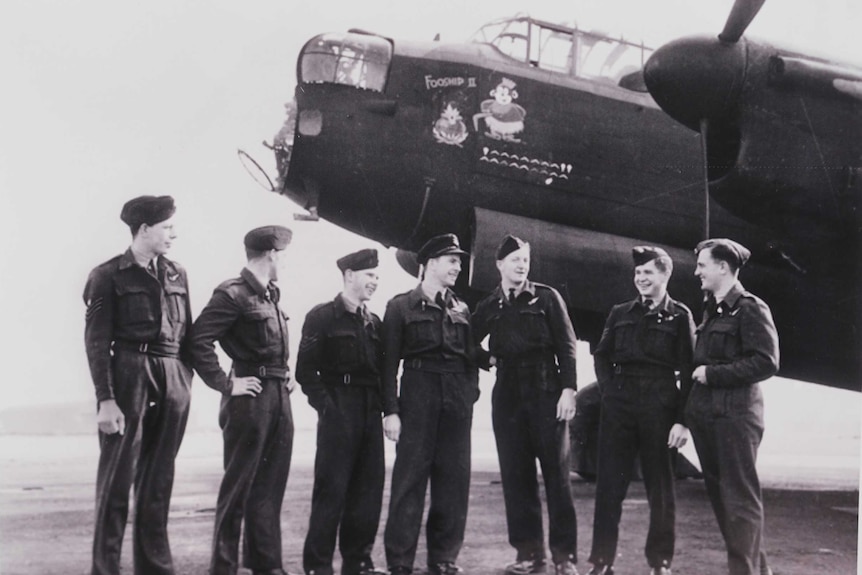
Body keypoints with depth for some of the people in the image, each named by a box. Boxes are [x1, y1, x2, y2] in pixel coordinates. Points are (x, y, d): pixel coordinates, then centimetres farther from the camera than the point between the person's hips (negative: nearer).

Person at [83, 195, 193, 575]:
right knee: (117, 478, -1)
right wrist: (105, 399, -13)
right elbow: (97, 342, -6)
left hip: (174, 382, 5)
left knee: (158, 479, 10)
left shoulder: (176, 275, 14)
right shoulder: (109, 276, -2)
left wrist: (186, 381, 7)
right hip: (130, 376, -5)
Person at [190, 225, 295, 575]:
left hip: (279, 399, 8)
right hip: (250, 399, -8)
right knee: (238, 486, 0)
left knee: (270, 486, 12)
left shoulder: (271, 295, 15)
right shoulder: (233, 294, -12)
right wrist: (225, 384, -17)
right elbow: (199, 341, -19)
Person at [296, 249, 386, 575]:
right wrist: (325, 405, -12)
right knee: (331, 490, -3)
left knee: (369, 490, 7)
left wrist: (382, 405, 3)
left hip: (370, 414, 6)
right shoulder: (322, 316, -3)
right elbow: (305, 370, -8)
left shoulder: (374, 322, 16)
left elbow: (381, 369, 15)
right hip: (338, 414, -6)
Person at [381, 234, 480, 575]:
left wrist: (471, 395, 3)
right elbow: (389, 362, -3)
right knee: (410, 477, -4)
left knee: (454, 478, 5)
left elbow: (471, 357, 16)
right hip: (418, 396, -4)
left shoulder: (461, 310, 16)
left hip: (458, 402, 4)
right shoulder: (401, 306, 2)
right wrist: (391, 410, -10)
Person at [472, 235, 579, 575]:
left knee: (556, 474, -2)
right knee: (515, 475, 4)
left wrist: (568, 389, -12)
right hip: (507, 395, 3)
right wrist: (488, 358, 0)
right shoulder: (488, 306, 11)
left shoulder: (547, 298, 2)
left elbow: (566, 346, -3)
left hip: (547, 391, -3)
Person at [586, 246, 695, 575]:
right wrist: (609, 390, -1)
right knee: (609, 485, 2)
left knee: (660, 487, 5)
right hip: (618, 406, 3)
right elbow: (601, 356, 15)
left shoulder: (679, 316, 2)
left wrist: (682, 420, -10)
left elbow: (687, 372, -3)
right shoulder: (620, 313, 13)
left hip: (659, 407, -3)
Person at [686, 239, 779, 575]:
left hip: (735, 415, -9)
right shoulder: (712, 310, 16)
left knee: (740, 499, -3)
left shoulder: (750, 309, -9)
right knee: (720, 494, 13)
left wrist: (713, 374, -14)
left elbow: (766, 363, -16)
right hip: (705, 413, 9)